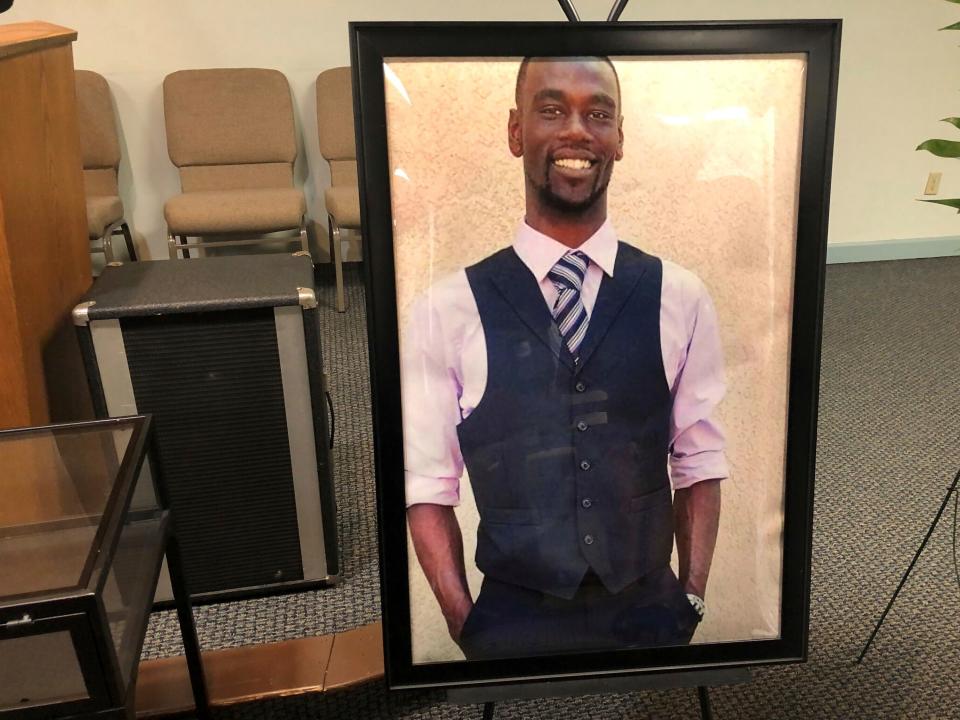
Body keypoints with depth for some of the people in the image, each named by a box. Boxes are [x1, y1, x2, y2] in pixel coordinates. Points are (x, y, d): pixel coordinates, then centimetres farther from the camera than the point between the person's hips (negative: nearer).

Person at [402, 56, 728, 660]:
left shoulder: (680, 299, -3)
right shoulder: (449, 311, -8)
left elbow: (699, 464, 1)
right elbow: (429, 487, -5)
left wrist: (692, 599, -4)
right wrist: (464, 623, -9)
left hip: (651, 614, 2)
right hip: (511, 622, -1)